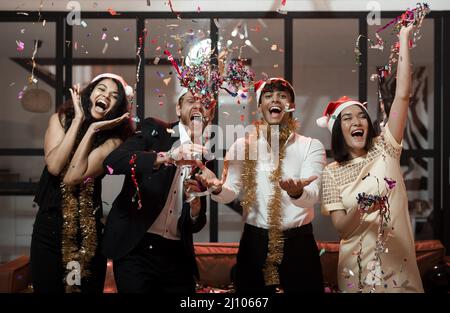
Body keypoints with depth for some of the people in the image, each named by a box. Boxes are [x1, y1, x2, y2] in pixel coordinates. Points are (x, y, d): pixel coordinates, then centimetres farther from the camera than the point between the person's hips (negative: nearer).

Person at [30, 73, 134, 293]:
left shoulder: (113, 139, -7)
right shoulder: (60, 119, 1)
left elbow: (73, 177, -19)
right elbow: (54, 166, -16)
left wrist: (92, 130, -16)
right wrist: (79, 119, -12)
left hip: (87, 229, -1)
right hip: (49, 223, 1)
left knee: (88, 287, 9)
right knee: (46, 287, 10)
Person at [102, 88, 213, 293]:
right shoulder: (155, 131, 1)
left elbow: (196, 224, 11)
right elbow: (112, 161, -18)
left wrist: (196, 204, -12)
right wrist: (168, 156, -28)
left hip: (177, 255, 4)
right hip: (135, 248, -3)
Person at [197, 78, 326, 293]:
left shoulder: (311, 146, 0)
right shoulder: (243, 145, 5)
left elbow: (311, 197, -14)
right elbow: (230, 192, -4)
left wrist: (297, 192, -38)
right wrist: (217, 188, -27)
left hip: (298, 243, 0)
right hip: (255, 243, 1)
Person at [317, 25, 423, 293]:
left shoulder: (385, 150, -1)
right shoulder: (332, 173, -2)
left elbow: (403, 95, -10)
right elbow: (342, 229, -8)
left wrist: (404, 38, -12)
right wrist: (360, 210, -29)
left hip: (399, 264, 1)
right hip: (358, 267, -1)